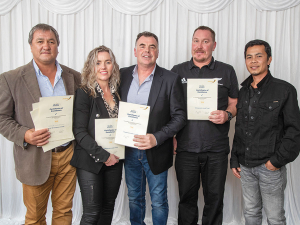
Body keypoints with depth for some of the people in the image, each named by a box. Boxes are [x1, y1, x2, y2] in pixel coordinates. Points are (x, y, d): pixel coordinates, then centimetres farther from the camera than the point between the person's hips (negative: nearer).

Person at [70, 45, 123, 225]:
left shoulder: (117, 92, 7)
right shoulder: (84, 93, -8)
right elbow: (79, 132, -14)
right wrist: (103, 155, -18)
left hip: (114, 160, 5)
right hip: (90, 162, -5)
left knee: (108, 208, 14)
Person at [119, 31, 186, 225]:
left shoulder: (171, 79, -9)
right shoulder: (123, 75, 2)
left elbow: (180, 116, -10)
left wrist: (156, 138, -21)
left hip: (156, 151, -3)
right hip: (129, 150, 4)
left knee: (159, 201, 11)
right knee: (134, 198, 20)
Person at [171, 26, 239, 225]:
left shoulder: (227, 71, 6)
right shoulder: (178, 71, 8)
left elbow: (235, 103, 11)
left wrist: (227, 115, -12)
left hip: (216, 150, 0)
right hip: (185, 148, 1)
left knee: (214, 198, 9)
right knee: (187, 198, 11)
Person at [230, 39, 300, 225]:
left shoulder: (284, 90, -7)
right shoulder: (243, 92, 9)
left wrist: (278, 160, -14)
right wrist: (234, 160, 11)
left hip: (270, 167, -5)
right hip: (246, 166, 5)